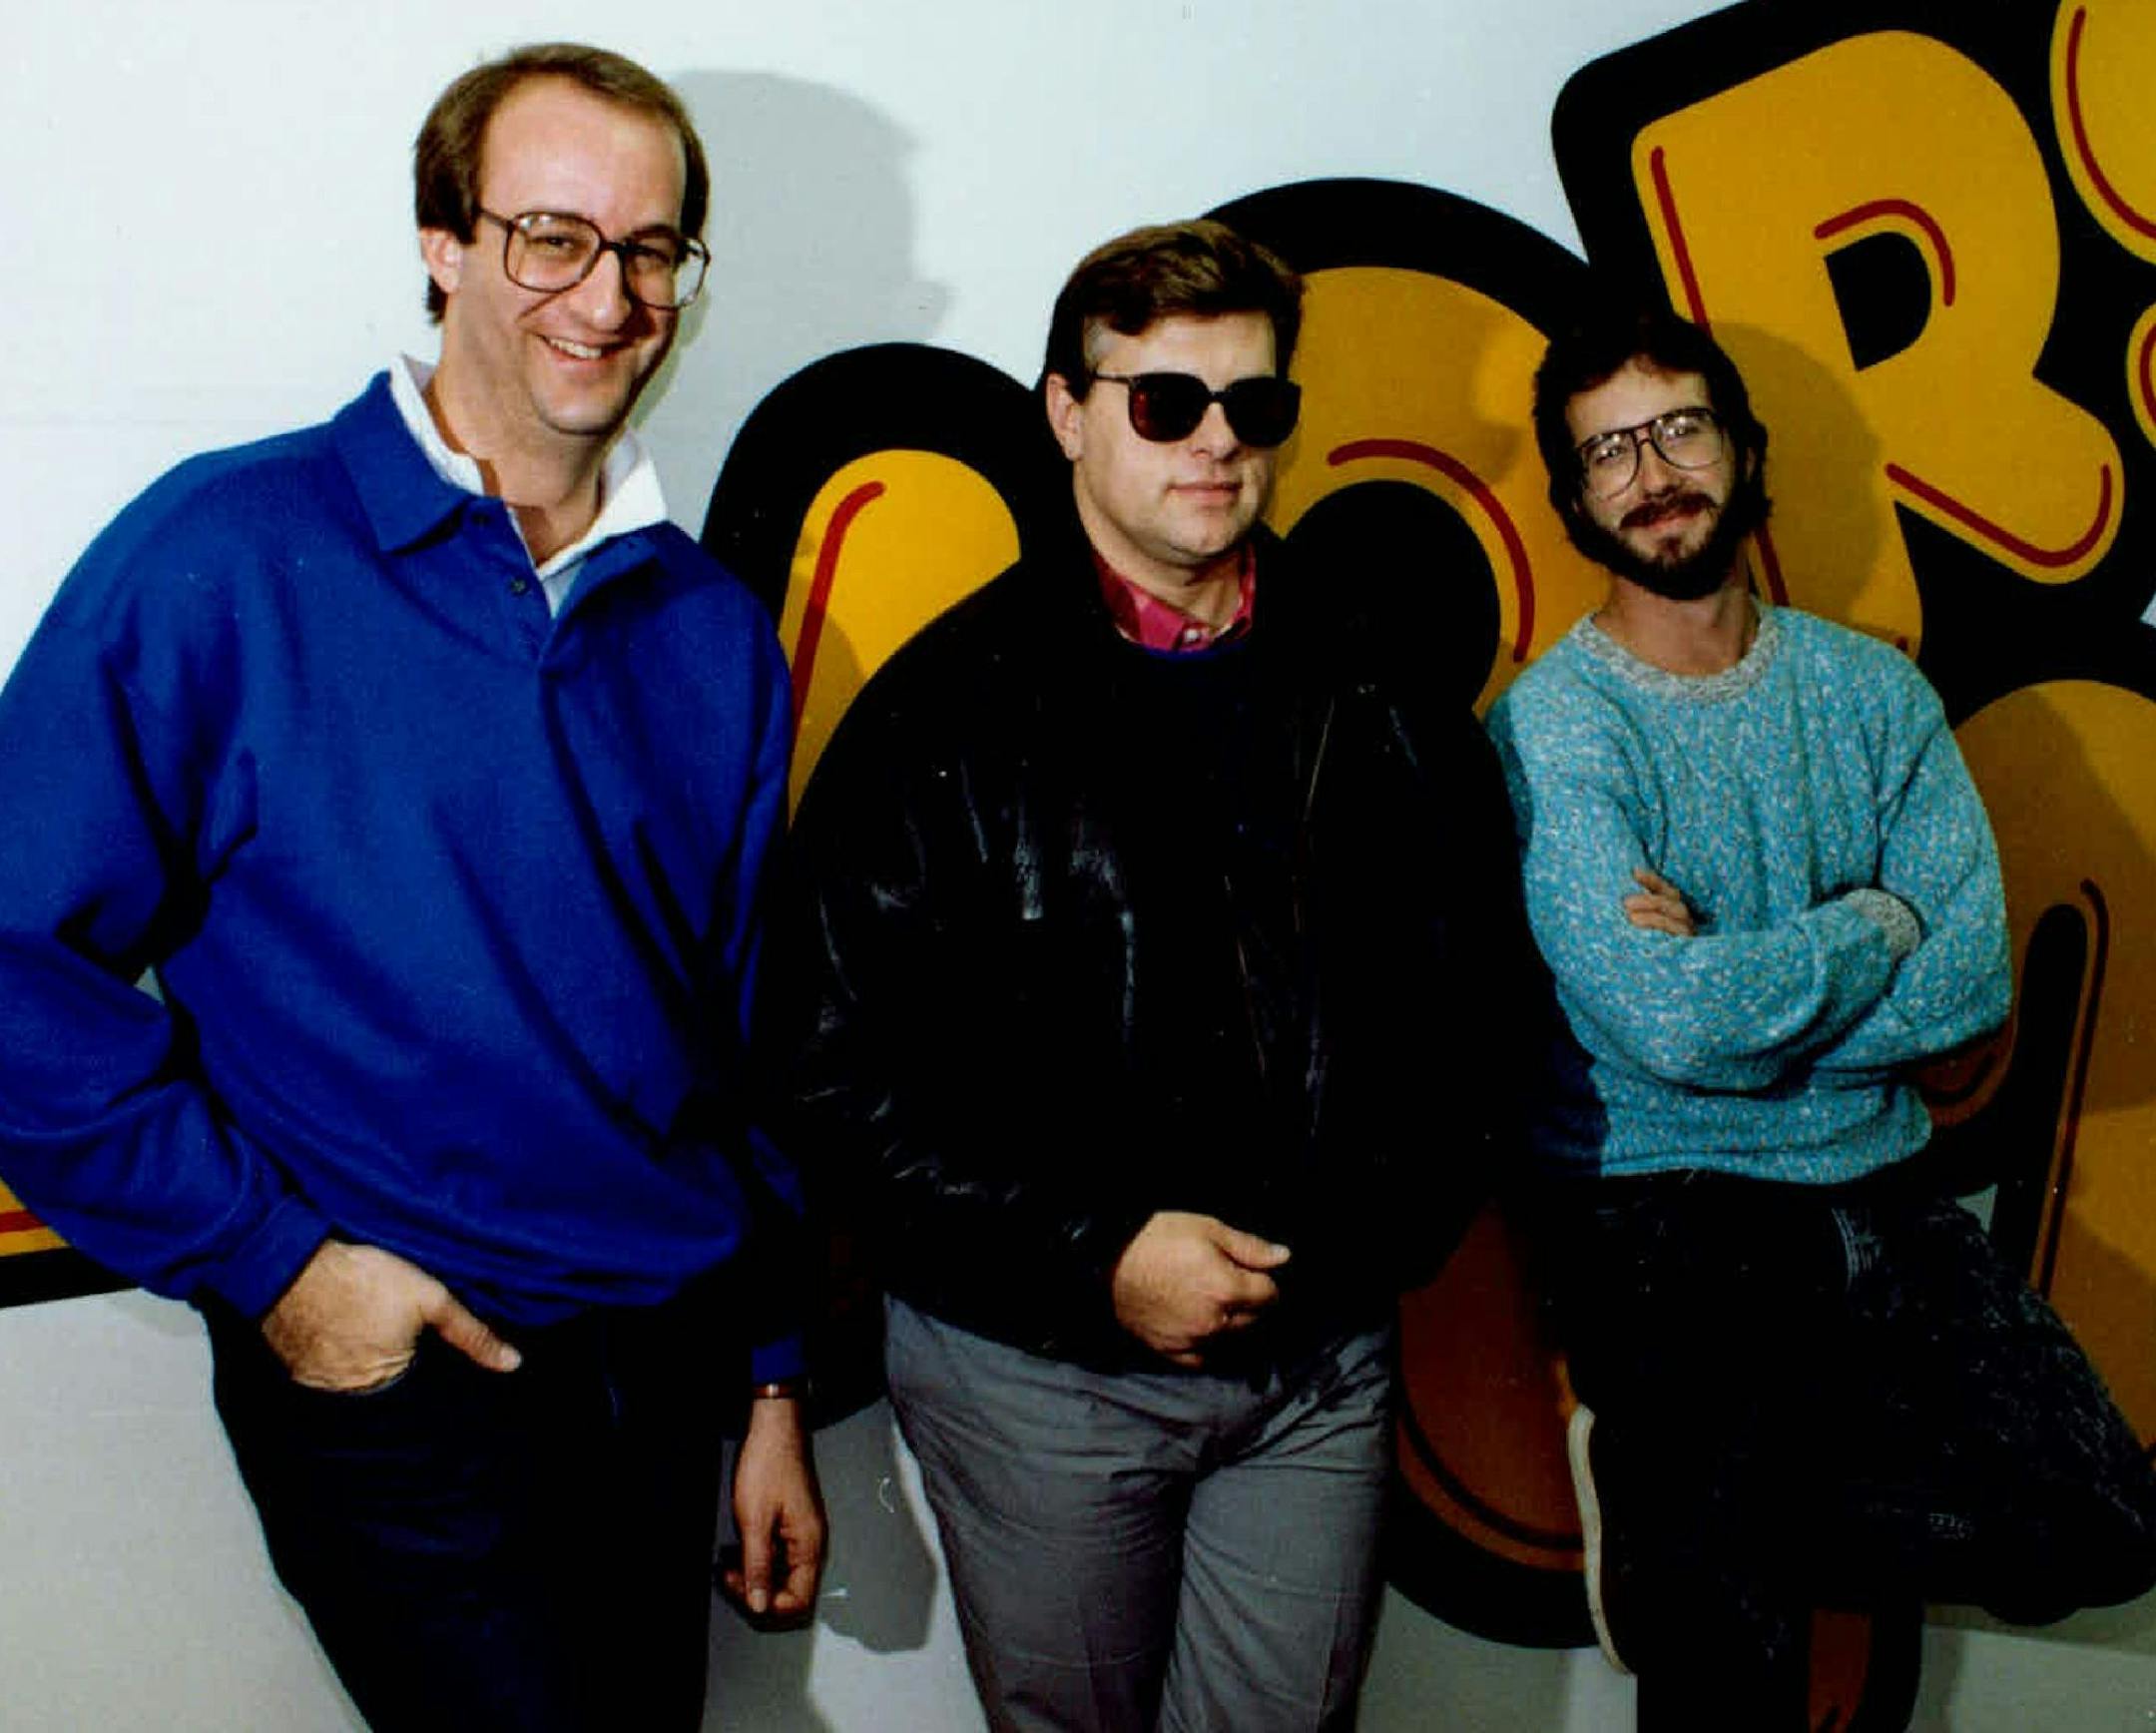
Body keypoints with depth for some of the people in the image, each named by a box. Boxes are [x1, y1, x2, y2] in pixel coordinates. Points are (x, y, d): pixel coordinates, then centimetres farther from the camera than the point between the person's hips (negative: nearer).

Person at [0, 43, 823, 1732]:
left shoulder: (713, 630, 5)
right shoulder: (224, 555, -10)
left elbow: (750, 1040, 9)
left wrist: (774, 1386, 11)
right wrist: (266, 1258, -13)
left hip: (667, 1366, 5)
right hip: (390, 1376, -4)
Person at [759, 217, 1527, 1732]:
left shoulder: (1375, 686, 5)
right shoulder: (950, 710, -8)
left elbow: (1463, 990, 12)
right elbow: (845, 1072, -11)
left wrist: (1392, 1221, -1)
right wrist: (1092, 1257, -16)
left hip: (1323, 1355, 3)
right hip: (1039, 1368, -3)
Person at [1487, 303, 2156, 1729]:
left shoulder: (1872, 688, 5)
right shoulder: (1551, 726, -10)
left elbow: (1975, 979, -4)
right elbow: (1666, 1021, -21)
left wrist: (1734, 989, -15)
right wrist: (1874, 924, -7)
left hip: (1872, 1187, 5)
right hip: (1662, 1205, -5)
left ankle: (1680, 1514, 7)